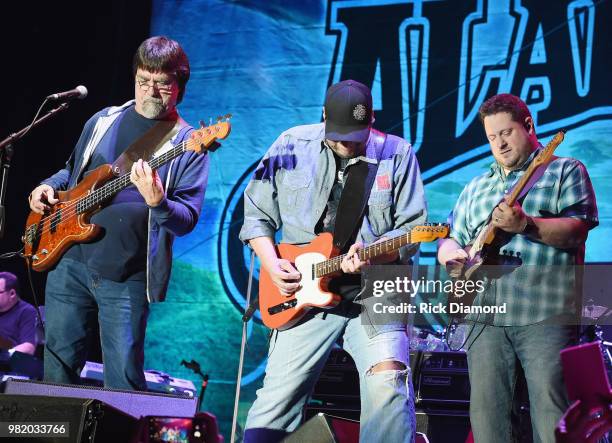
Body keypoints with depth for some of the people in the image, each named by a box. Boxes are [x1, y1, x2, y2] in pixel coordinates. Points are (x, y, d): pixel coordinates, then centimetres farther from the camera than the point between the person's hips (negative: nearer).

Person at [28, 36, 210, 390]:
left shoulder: (187, 145, -3)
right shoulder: (104, 121, 11)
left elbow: (187, 220, -10)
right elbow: (73, 170, 26)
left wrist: (157, 203, -30)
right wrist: (49, 187, 6)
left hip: (126, 278, -4)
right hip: (70, 259, 5)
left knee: (124, 381, -2)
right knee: (57, 371, 11)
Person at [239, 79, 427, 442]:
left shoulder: (398, 154, -1)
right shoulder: (291, 146, 2)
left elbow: (413, 225, -2)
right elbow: (257, 215, 8)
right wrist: (273, 265, -6)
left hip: (374, 293, -1)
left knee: (388, 377, -22)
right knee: (279, 394, 4)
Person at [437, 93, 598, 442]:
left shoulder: (566, 171, 9)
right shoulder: (476, 188, 24)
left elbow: (576, 230, -6)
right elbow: (450, 241, 25)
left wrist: (525, 225, -21)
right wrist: (451, 254, 1)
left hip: (546, 314, -5)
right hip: (486, 316, 5)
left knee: (551, 414, -11)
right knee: (486, 413, 1)